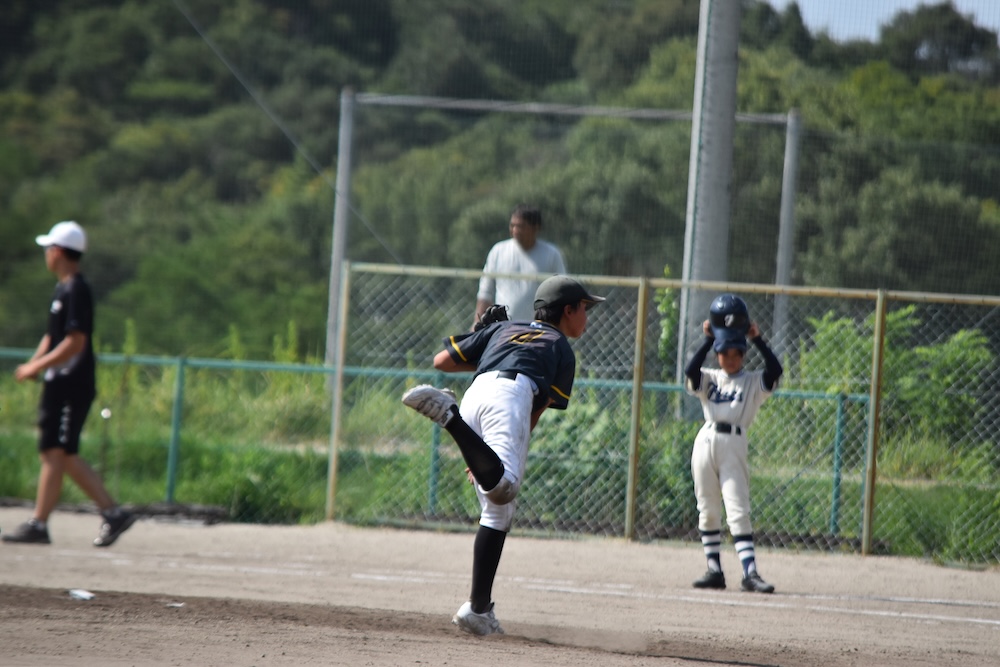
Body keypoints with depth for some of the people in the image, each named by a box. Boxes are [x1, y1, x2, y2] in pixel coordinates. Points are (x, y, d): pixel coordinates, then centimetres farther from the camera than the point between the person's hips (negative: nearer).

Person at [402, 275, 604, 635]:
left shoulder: (504, 328, 37)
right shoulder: (562, 349, 26)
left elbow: (442, 361, 31)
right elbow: (539, 410, 16)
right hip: (510, 392, -6)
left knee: (497, 511, 11)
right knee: (503, 487, -31)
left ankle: (478, 608, 5)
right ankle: (449, 416, -46)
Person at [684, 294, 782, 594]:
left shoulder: (754, 382, 8)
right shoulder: (709, 378, 11)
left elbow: (775, 369, -10)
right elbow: (691, 370, -9)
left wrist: (758, 340, -8)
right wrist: (708, 340, -9)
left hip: (734, 447, -3)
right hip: (706, 443, 3)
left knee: (738, 512, -10)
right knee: (708, 511, 7)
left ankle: (750, 573, -14)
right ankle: (714, 570, 15)